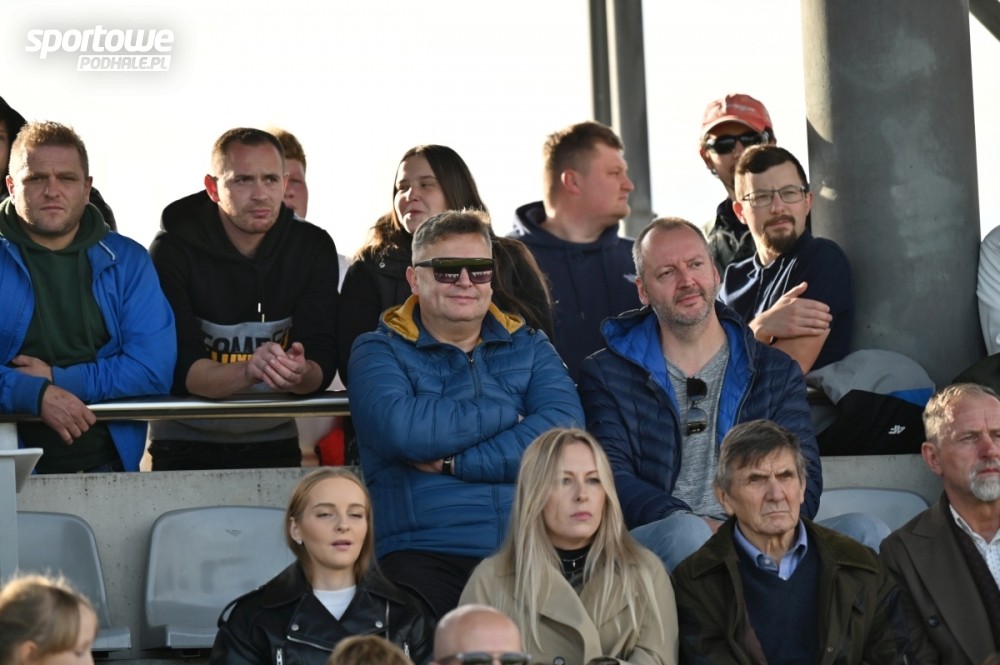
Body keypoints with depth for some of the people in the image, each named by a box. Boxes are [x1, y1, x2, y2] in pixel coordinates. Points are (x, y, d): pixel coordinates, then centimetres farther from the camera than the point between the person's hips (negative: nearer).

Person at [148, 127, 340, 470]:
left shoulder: (314, 247, 1)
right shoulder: (174, 250, -8)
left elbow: (323, 361, -6)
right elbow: (178, 368, -16)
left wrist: (300, 374, -30)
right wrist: (249, 371, -35)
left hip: (274, 444, 3)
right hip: (186, 447, -3)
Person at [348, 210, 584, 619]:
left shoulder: (529, 348, 21)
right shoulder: (379, 352, 12)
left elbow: (564, 430, 0)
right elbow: (401, 429, -10)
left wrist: (453, 463, -6)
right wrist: (509, 416, 0)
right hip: (424, 555, -3)